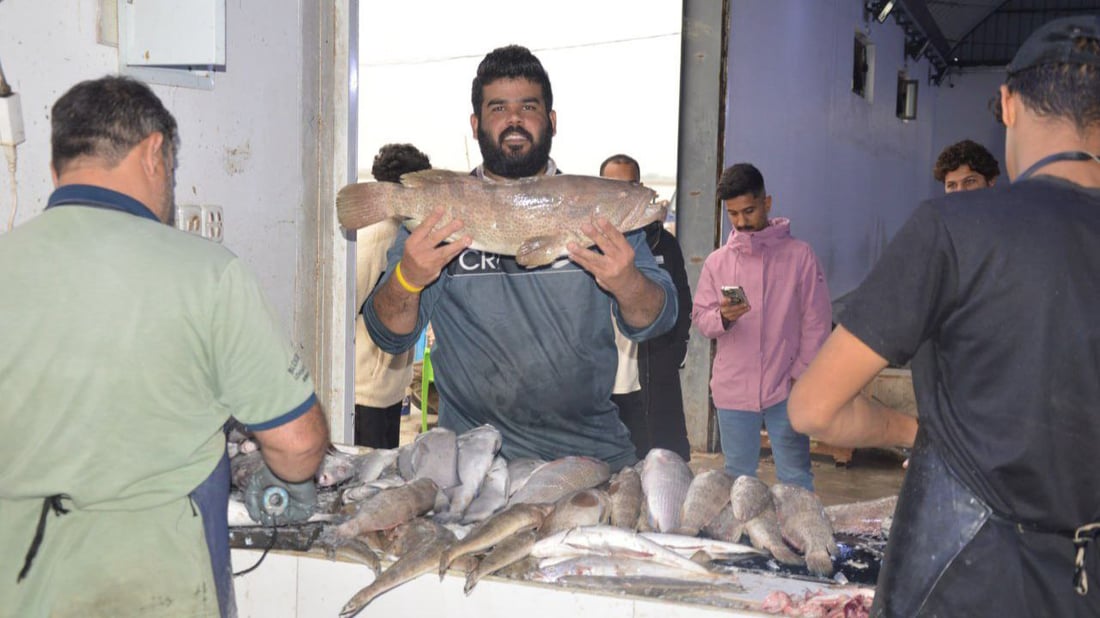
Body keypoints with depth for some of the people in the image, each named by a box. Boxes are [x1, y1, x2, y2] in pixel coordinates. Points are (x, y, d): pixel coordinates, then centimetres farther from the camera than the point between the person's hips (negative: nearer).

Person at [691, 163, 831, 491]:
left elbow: (817, 321, 0)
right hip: (732, 388, 2)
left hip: (785, 388, -2)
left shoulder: (799, 255, -1)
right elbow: (700, 318, 4)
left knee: (795, 478, 3)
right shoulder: (717, 261, 6)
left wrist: (801, 373, -5)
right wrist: (722, 317, -18)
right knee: (737, 479, 10)